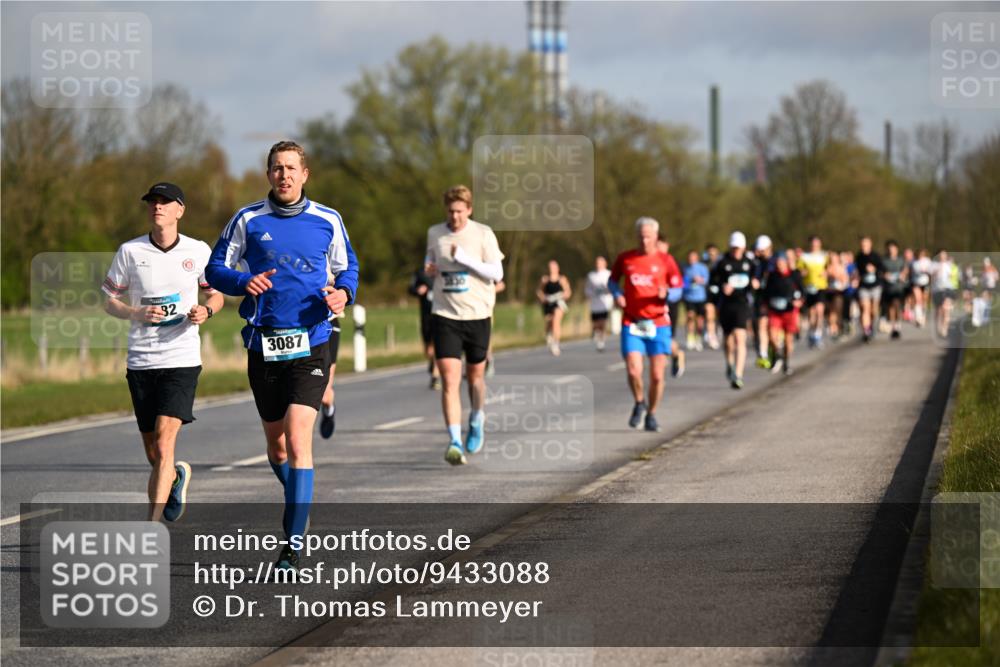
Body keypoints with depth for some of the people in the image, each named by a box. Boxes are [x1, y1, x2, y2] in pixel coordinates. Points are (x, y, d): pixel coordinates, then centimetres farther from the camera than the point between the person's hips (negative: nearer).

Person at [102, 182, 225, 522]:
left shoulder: (199, 251, 2)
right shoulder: (130, 251, 2)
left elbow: (216, 295, 15)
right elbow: (109, 300, 7)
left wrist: (205, 311, -7)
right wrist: (137, 313, -12)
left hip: (182, 358, -2)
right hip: (140, 362, 2)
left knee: (163, 446, -16)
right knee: (153, 454, 9)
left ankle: (152, 527, -17)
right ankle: (177, 476, 44)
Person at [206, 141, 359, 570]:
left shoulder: (328, 221, 4)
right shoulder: (247, 220, 3)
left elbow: (347, 268, 16)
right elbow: (216, 269, 6)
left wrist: (343, 293, -6)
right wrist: (245, 282, -15)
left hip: (310, 345, -2)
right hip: (264, 345, 2)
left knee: (298, 441, -16)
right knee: (276, 444, 12)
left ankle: (293, 545, -15)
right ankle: (298, 502, 43)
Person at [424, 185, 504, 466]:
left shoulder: (483, 234, -4)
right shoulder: (434, 233, 5)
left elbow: (497, 274, -9)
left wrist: (464, 259, -20)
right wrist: (429, 269, 0)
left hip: (477, 315, -1)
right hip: (445, 315, 1)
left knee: (475, 376, 14)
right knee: (450, 380, -12)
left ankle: (476, 420, 43)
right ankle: (454, 442, -16)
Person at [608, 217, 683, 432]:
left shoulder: (665, 261, 1)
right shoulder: (625, 259, 5)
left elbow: (678, 290, 3)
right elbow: (612, 280, 19)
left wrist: (666, 294, -19)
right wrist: (617, 294, -3)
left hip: (658, 323, 0)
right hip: (631, 324, 0)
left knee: (657, 375, -1)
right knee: (633, 371, -14)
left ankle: (651, 414, 20)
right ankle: (639, 403, 15)